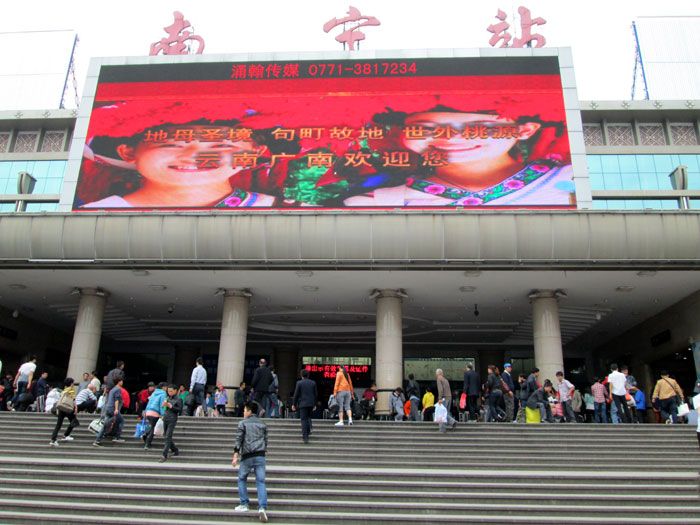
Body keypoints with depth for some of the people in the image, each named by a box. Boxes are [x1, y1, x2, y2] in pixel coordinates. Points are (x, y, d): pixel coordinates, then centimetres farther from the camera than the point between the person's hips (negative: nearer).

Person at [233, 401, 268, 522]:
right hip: (260, 456, 3)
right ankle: (262, 507, -13)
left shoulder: (243, 423, 1)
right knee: (261, 482, 1)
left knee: (241, 479, 17)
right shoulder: (262, 423, 14)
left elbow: (238, 440, -6)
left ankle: (244, 504, 15)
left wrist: (235, 457, -8)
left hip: (247, 457, -3)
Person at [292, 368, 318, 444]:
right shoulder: (313, 383, 5)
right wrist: (315, 404, 18)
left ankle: (305, 437, -5)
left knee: (304, 419, -1)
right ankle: (308, 431, 11)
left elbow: (296, 394, -5)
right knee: (308, 416, 24)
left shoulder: (299, 383, -5)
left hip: (303, 403, -3)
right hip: (311, 403, 3)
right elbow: (316, 394, 8)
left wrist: (294, 404, 4)